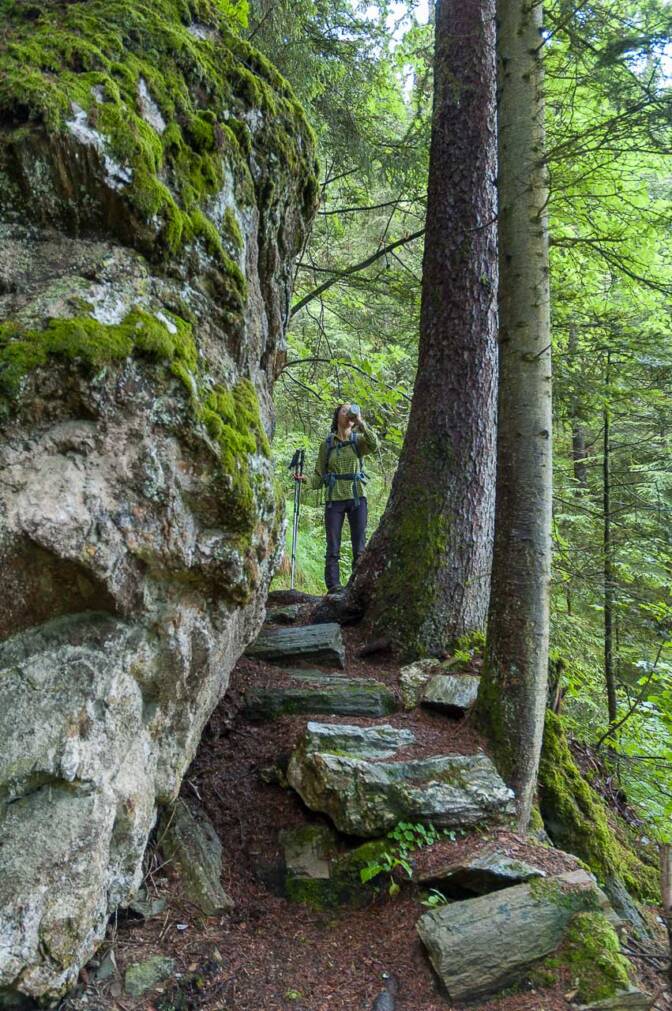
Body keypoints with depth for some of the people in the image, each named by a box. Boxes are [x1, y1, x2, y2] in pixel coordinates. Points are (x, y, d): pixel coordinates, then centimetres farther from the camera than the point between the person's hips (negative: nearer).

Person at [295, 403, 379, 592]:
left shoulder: (358, 440, 7)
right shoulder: (327, 443, 8)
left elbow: (374, 445, -16)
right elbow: (320, 476, 8)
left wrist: (361, 422, -15)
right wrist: (306, 479, -12)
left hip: (357, 498, 0)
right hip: (334, 499, 0)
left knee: (359, 548, 1)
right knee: (333, 549, -3)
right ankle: (333, 588, -1)